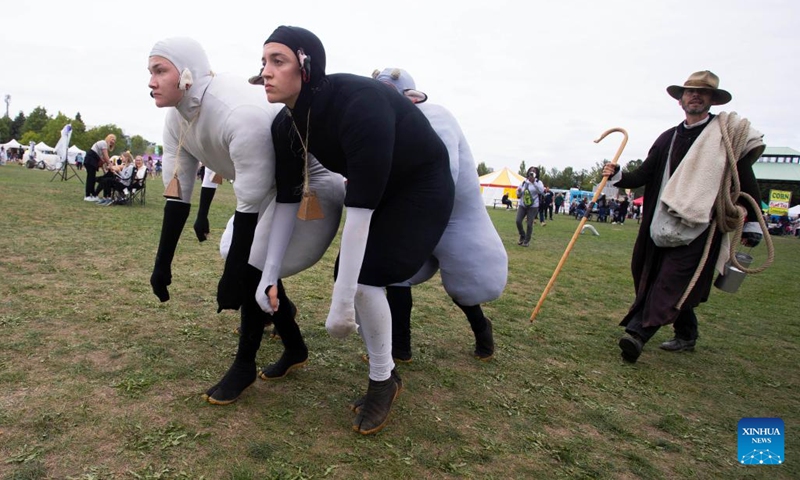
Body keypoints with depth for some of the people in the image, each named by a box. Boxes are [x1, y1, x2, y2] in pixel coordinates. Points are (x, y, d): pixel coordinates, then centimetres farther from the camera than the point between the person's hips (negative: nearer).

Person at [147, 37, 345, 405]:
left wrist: (232, 276, -27)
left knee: (254, 267, -15)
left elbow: (249, 205, -33)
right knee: (244, 260, 8)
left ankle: (244, 365, 7)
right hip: (271, 187, 9)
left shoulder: (241, 114, -35)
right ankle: (295, 348, 29)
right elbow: (177, 195, -3)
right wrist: (162, 265, -4)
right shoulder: (177, 120, -6)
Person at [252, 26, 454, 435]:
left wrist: (342, 303, -37)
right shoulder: (286, 126, -12)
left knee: (364, 277, -20)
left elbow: (360, 207, -38)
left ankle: (383, 381, 4)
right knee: (349, 275, 2)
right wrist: (268, 275, -9)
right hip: (378, 189, 7)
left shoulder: (359, 104, -36)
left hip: (423, 188, -7)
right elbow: (287, 200, -6)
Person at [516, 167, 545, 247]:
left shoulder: (538, 182, 0)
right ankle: (522, 237, 14)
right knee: (518, 221, -8)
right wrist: (519, 191, -9)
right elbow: (518, 195, 16)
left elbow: (541, 191, -21)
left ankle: (527, 241, 10)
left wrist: (534, 182, -27)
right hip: (522, 205, 3)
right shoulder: (524, 182, 11)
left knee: (529, 224, -4)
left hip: (533, 206, -3)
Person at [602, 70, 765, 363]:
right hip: (665, 222, 5)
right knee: (677, 283, 12)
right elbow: (644, 175, 10)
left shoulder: (729, 133, 2)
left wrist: (751, 223, 1)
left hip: (701, 224, -5)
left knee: (671, 280, -14)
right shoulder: (668, 138, 14)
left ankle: (638, 333, -21)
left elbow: (746, 181, 3)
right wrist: (617, 177, -8)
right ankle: (686, 336, 27)